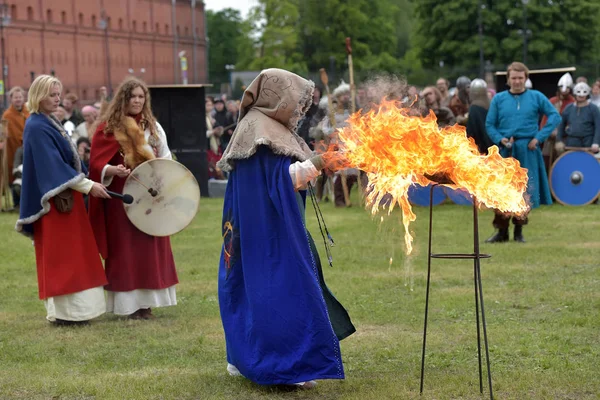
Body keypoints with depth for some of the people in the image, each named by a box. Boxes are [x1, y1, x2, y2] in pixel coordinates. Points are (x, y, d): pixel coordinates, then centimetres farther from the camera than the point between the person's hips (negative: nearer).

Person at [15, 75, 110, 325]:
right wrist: (88, 186, -21)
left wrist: (88, 181, 10)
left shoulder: (49, 123, 14)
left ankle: (70, 310, 16)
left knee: (69, 255, 11)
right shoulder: (37, 128, -15)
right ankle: (62, 312, -1)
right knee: (61, 255, -5)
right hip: (56, 199, -9)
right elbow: (54, 165, -21)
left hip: (66, 196, 9)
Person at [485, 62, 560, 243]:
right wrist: (500, 139, -11)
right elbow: (489, 125, 7)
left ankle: (519, 231, 15)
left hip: (527, 150, 0)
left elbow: (555, 116, 0)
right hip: (505, 151, 0)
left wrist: (539, 137, -8)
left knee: (524, 192, 4)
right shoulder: (498, 99, 5)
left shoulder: (536, 97, 3)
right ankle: (502, 231, 8)